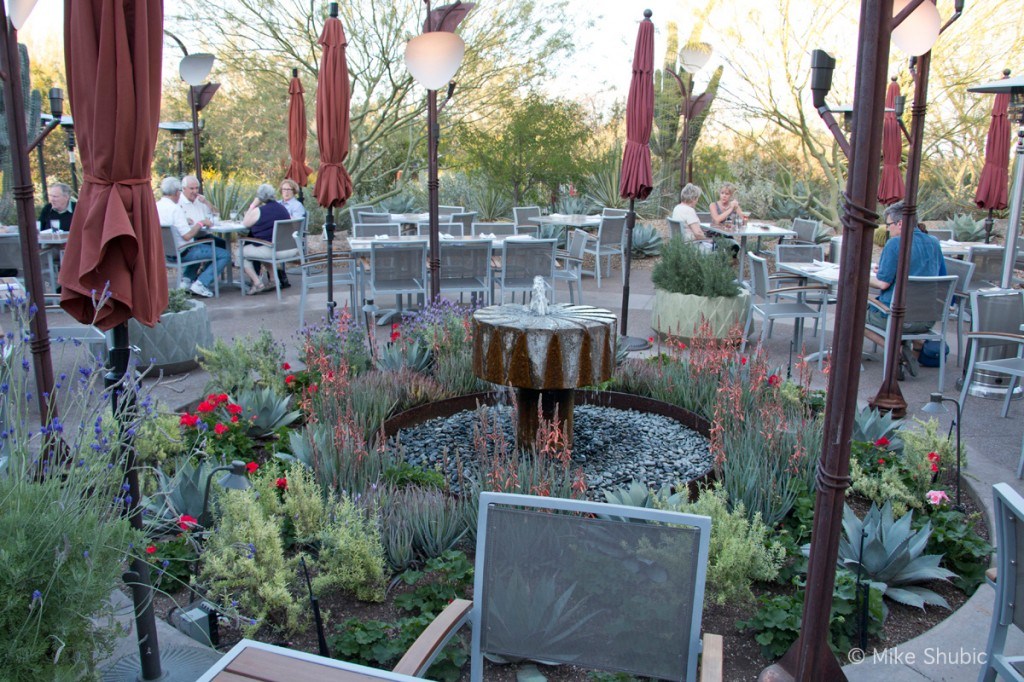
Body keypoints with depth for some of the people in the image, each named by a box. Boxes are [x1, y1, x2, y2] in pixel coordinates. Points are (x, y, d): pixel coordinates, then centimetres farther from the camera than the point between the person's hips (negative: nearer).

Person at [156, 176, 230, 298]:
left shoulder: (155, 206, 3)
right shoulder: (175, 209, -23)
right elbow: (187, 236, -27)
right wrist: (200, 223, -12)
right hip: (182, 253, -9)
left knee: (198, 247, 39)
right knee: (224, 255, -5)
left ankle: (186, 279, 22)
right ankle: (200, 284, -10)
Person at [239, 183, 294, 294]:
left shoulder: (258, 211, -8)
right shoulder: (283, 208, 10)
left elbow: (245, 223, 5)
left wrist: (253, 206, 8)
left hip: (272, 250, -7)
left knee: (242, 252, 13)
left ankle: (257, 283, 3)